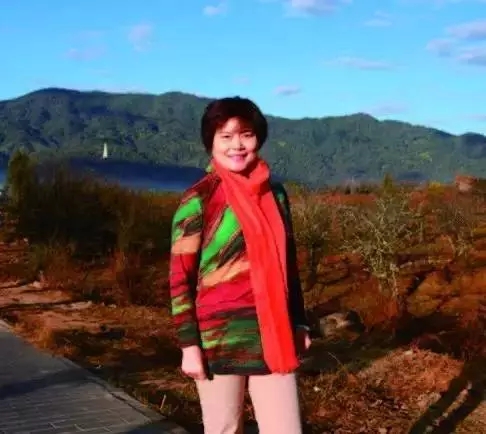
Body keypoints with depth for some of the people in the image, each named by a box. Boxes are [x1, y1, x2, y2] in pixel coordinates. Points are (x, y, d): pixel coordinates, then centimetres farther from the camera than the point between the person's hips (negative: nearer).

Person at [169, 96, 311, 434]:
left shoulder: (275, 193, 8)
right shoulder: (199, 199, -7)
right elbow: (180, 276, -7)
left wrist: (299, 322, 14)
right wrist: (189, 345, -11)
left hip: (274, 337, 4)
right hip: (220, 338, -4)